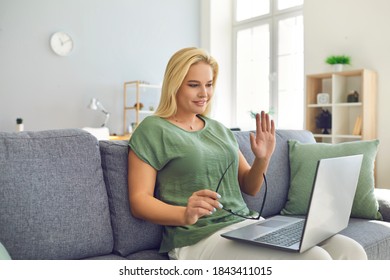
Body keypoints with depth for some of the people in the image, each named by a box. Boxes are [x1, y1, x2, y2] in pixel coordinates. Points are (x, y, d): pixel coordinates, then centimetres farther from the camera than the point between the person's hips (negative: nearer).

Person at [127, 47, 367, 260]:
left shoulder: (219, 129, 17)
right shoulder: (153, 130, -1)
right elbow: (139, 201, -6)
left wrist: (263, 159, -3)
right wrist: (184, 214, -24)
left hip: (248, 223, 7)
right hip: (199, 237, -6)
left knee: (351, 251, -9)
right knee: (315, 260, -25)